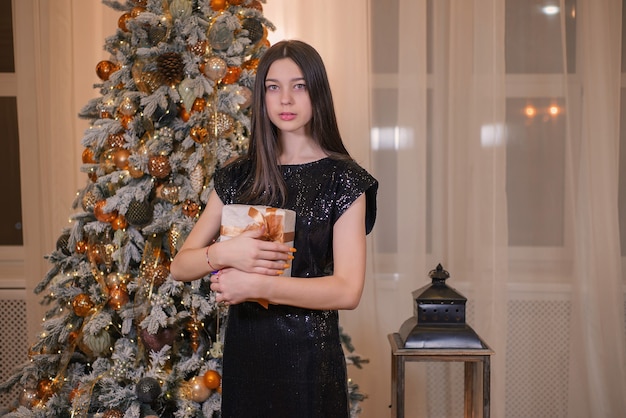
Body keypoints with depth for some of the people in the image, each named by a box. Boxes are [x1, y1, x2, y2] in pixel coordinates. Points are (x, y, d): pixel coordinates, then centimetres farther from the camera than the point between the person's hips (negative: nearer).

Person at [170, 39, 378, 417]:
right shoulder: (237, 177, 5)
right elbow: (180, 266, 3)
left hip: (308, 355, -3)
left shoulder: (343, 179, -7)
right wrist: (223, 253, -18)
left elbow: (348, 290, -16)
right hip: (243, 352, 3)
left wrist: (256, 285, -22)